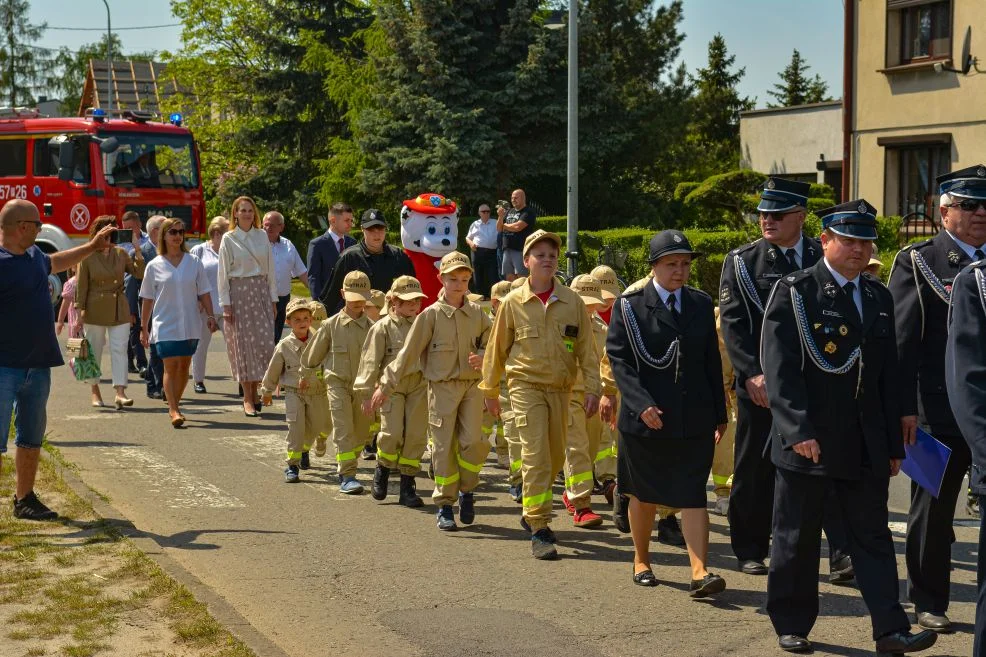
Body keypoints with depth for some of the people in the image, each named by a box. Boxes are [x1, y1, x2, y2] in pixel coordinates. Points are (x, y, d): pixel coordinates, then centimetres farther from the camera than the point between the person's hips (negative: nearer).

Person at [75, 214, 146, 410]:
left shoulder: (120, 253, 4)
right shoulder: (87, 256, -5)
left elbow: (139, 273, -1)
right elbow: (81, 285, -3)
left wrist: (137, 251, -9)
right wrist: (81, 309, -7)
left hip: (119, 309, 2)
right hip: (95, 310, -2)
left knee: (119, 349, -7)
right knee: (94, 351, 8)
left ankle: (120, 393, -13)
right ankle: (95, 392, 22)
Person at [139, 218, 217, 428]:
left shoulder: (194, 262, 5)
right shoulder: (154, 266, 2)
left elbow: (204, 292, 8)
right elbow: (147, 299, 6)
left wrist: (211, 316, -1)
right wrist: (144, 328, 7)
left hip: (190, 325, 2)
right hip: (165, 325, -2)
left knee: (184, 366, 8)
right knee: (170, 366, -11)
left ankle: (174, 406, 21)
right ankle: (173, 411, -13)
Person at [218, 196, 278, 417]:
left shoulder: (262, 236, 9)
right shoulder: (229, 239, 0)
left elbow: (270, 269, 11)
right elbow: (223, 274, -2)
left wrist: (273, 298, 7)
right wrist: (225, 304, -8)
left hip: (261, 292, 3)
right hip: (239, 293, -3)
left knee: (264, 342, -2)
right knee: (243, 343, -2)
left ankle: (255, 392, 13)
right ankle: (247, 399, 3)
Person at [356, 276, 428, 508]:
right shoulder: (383, 327, -1)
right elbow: (371, 362, -2)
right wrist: (367, 394, -5)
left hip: (419, 385, 4)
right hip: (392, 385, -4)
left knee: (416, 435, 2)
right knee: (392, 432, -14)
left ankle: (407, 486, 11)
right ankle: (382, 471, 15)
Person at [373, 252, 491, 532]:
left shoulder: (477, 313, 6)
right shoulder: (431, 315, -3)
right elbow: (407, 353, -2)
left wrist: (483, 358, -9)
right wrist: (386, 385, -4)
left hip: (472, 385, 2)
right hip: (442, 386, -2)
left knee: (473, 442, -8)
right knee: (443, 446, -1)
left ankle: (466, 490, 18)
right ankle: (444, 505, 10)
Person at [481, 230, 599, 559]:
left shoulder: (572, 301, 3)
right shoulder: (512, 303, -1)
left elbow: (586, 348, 5)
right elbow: (497, 349, 8)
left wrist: (593, 389, -1)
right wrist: (490, 390, 11)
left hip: (560, 389, 3)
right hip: (526, 386, -3)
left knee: (555, 456, 11)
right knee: (536, 455, -12)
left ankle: (532, 514, 33)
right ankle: (539, 529, -10)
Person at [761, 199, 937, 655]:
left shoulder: (878, 297, 13)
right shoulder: (794, 292, -5)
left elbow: (889, 374, 13)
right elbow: (779, 368, -12)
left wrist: (894, 444, 10)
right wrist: (798, 430, -20)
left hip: (866, 446, 5)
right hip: (808, 441, -5)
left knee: (873, 537, 5)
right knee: (797, 540, 6)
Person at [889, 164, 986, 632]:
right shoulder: (917, 262, -1)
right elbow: (902, 341, -6)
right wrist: (904, 408, -13)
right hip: (939, 411, -3)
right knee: (933, 509, 7)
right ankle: (929, 602, 19)